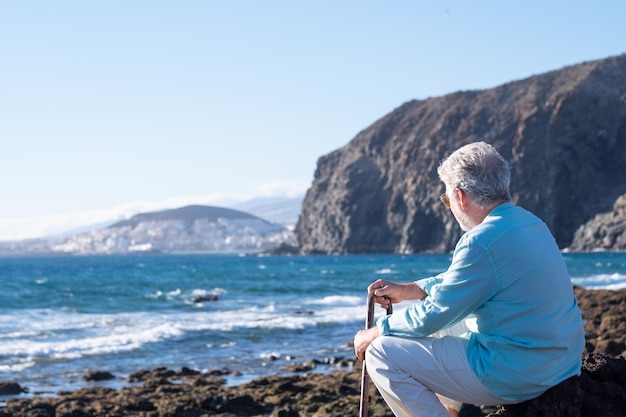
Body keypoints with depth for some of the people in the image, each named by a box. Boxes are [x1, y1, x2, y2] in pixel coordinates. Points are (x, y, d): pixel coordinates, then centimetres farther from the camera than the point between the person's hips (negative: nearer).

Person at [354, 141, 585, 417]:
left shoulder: (483, 242, -22)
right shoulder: (528, 222, 7)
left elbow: (433, 315, -15)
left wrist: (375, 333, 0)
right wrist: (406, 290, 20)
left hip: (517, 376, -10)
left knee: (381, 355, -6)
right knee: (440, 331, 30)